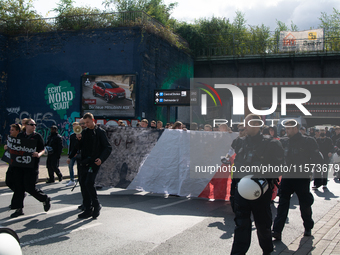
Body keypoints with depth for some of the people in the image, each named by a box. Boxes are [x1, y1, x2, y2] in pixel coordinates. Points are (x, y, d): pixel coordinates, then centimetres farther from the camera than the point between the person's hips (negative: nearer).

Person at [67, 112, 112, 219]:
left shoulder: (100, 132, -3)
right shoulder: (84, 132, 15)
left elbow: (108, 148, -5)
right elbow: (79, 147, 17)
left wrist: (101, 159, -18)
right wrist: (79, 140, -3)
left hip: (94, 162, -6)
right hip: (84, 161, 7)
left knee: (89, 183, -19)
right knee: (83, 184, 4)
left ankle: (96, 205, 0)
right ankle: (88, 209, 12)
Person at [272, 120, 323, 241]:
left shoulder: (308, 141, -6)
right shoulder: (284, 143, 8)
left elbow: (317, 159, -7)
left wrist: (304, 168, -16)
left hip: (302, 178, -3)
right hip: (287, 177, 3)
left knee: (305, 205, 11)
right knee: (282, 204, -3)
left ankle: (308, 227, 33)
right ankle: (277, 231, -5)